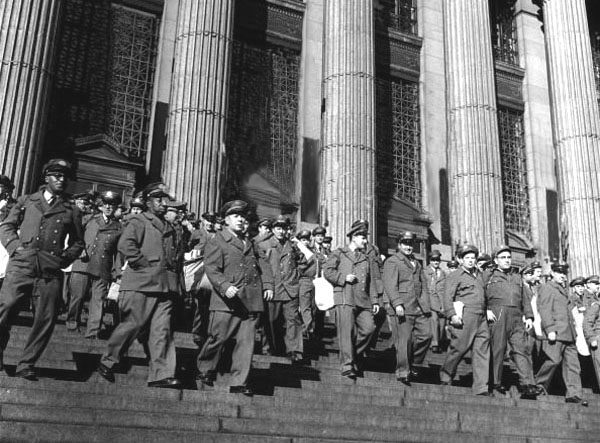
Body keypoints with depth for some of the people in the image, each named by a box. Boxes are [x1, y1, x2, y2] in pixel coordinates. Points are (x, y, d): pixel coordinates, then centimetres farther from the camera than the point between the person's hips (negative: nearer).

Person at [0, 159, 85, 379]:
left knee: (45, 319, -2)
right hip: (21, 265, -1)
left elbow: (78, 242, 21)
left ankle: (26, 364, 10)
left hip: (51, 271, 1)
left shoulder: (72, 211, 15)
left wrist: (66, 256, 4)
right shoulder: (26, 201, 15)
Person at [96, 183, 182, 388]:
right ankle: (107, 362, 17)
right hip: (140, 284, -6)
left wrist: (174, 274, 17)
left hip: (165, 286, 6)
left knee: (162, 330, -1)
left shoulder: (170, 229, 23)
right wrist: (146, 265, -15)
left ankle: (162, 375, -1)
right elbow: (125, 245, -16)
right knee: (132, 325, -2)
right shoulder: (138, 221, 0)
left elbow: (176, 255, 32)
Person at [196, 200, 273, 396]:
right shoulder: (217, 242, 0)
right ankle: (204, 371, 24)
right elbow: (211, 269, -10)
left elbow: (263, 264, 23)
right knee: (218, 338, 1)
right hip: (226, 300, -5)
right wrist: (226, 286, -23)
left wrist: (268, 285, 9)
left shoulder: (249, 242, 22)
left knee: (246, 341, 1)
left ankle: (239, 382, 7)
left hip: (250, 300, 5)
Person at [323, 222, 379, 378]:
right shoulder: (339, 254, 10)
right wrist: (344, 278, -11)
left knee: (369, 327, -9)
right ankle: (347, 365, -8)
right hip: (344, 297, -5)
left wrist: (375, 301, 10)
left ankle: (355, 354, 12)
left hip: (362, 299, 5)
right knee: (347, 331, -10)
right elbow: (327, 271, 0)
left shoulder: (366, 259, 25)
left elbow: (371, 282, 20)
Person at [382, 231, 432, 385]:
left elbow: (424, 285, 23)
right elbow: (390, 285, -12)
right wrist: (397, 304, -22)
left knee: (426, 335, 1)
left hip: (419, 308, 7)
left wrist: (426, 305, 11)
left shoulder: (417, 264, 24)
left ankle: (412, 364, 19)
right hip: (402, 308, -7)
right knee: (404, 340, -5)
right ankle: (402, 372, 5)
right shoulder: (392, 262, -1)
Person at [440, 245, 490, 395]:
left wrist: (487, 310, 17)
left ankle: (481, 387, 1)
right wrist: (452, 315, -17)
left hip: (481, 318, 6)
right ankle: (446, 376, 21)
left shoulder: (479, 274, 21)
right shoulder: (455, 276, 1)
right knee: (459, 348, -3)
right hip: (465, 317, -6)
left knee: (482, 351, 0)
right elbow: (447, 297, -7)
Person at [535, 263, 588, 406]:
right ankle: (539, 385, 6)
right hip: (556, 331, -8)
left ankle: (574, 394, 0)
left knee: (572, 363, 1)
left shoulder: (564, 290, 25)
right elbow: (544, 310, -9)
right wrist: (550, 329, -18)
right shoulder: (546, 288, 0)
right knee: (554, 359, -11)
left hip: (568, 333, 8)